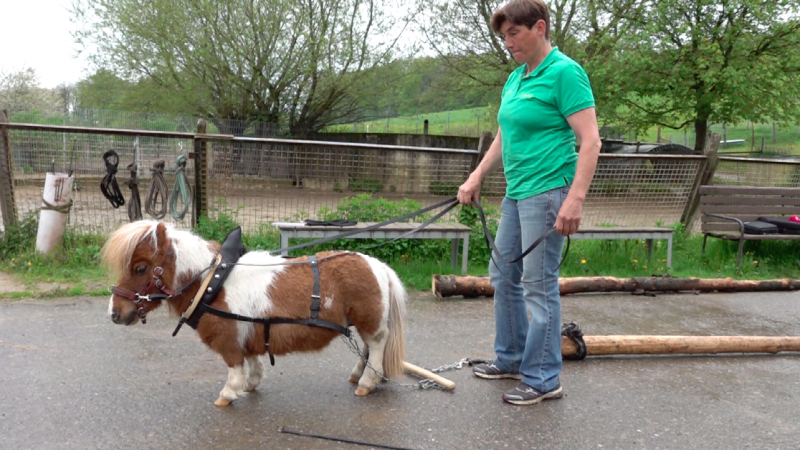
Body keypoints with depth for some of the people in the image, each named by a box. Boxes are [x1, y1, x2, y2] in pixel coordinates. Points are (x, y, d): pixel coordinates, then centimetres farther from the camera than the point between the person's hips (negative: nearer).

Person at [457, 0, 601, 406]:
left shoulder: (565, 73, -12)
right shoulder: (515, 78, 14)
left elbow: (590, 141, -17)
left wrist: (575, 199, -24)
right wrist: (475, 178, 16)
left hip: (547, 191, -9)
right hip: (517, 191, 9)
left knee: (539, 285, -3)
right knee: (503, 275, 16)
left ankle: (543, 379, 9)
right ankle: (511, 359, 31)